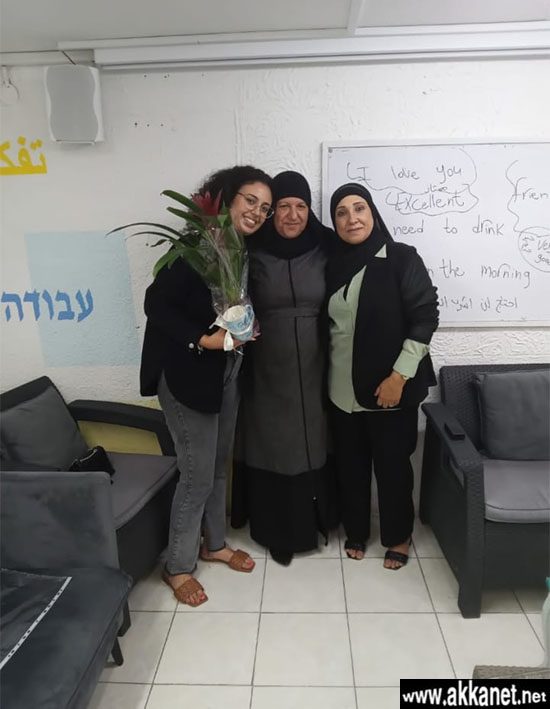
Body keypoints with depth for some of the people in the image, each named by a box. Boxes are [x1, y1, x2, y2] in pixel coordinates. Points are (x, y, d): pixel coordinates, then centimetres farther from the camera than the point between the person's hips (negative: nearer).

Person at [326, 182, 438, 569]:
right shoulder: (333, 264, 5)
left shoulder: (402, 258, -8)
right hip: (343, 388, 4)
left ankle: (399, 536, 33)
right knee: (350, 462, 14)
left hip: (390, 386, -4)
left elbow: (425, 317, -12)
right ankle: (355, 530, 36)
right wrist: (326, 374, 7)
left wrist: (399, 376, -16)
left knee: (392, 464, 10)